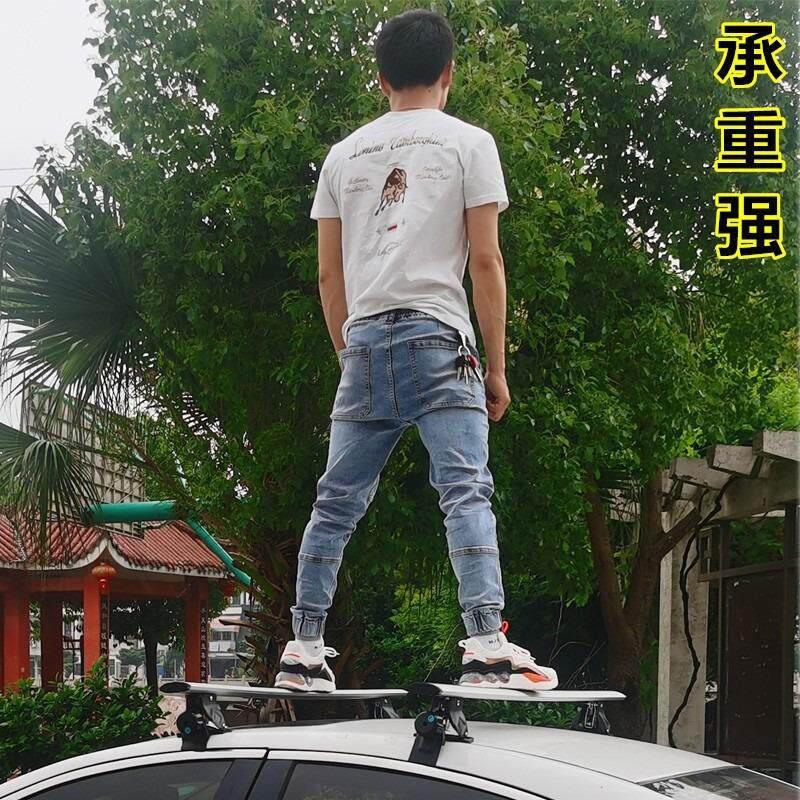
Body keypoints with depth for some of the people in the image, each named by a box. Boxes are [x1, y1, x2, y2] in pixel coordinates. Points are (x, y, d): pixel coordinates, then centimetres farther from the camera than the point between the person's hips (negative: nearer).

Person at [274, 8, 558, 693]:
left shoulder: (344, 154, 17)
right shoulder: (468, 142, 5)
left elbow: (329, 275, 15)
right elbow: (485, 261, -1)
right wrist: (497, 366, 3)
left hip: (364, 342, 4)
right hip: (437, 336, -4)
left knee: (337, 503, 10)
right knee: (466, 491, -9)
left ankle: (304, 649, 12)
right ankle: (487, 645, -20)